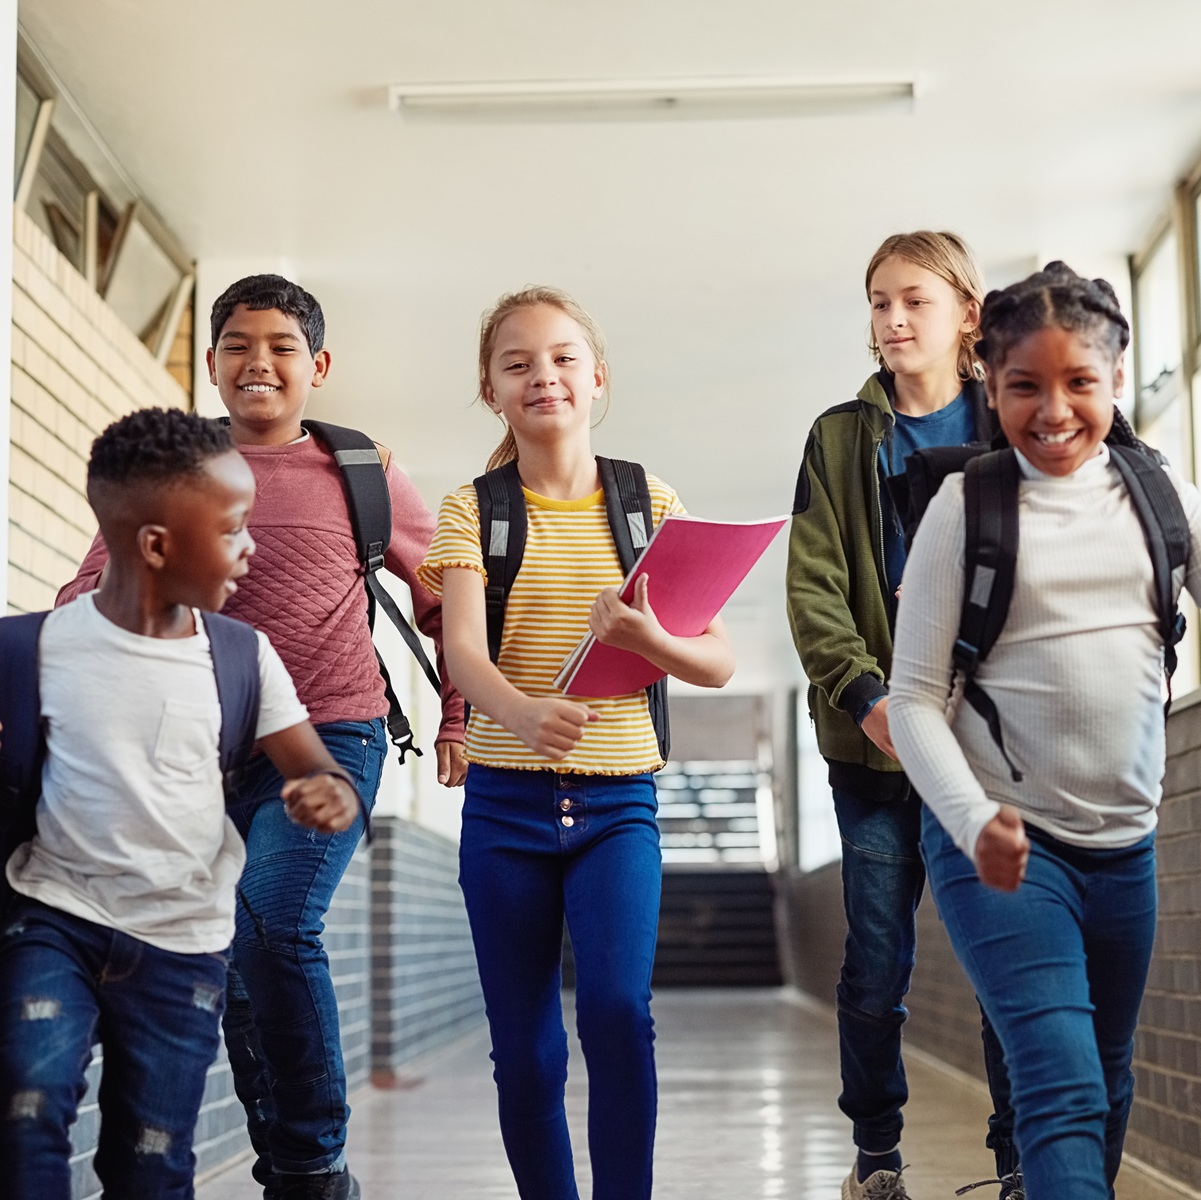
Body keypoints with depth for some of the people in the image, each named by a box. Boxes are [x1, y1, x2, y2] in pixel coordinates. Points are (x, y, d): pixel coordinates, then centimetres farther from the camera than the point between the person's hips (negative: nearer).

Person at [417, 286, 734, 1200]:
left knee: (617, 1007, -21)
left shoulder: (651, 505, 5)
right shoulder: (471, 513, 2)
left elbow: (719, 664, 0)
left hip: (618, 803, 0)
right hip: (506, 804, 1)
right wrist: (525, 713, -37)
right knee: (525, 1052, 5)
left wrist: (648, 638, -23)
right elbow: (463, 653, -14)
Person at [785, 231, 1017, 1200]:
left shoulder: (1008, 430, 8)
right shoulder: (841, 438, 8)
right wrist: (866, 695, -15)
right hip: (876, 740, 0)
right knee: (877, 965, 3)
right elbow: (813, 587, 0)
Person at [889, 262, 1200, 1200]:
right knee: (1063, 1088, -16)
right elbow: (915, 697, -6)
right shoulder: (968, 507, -5)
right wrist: (975, 821, -22)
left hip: (1124, 841, 5)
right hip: (999, 841, -4)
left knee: (1109, 1085, 17)